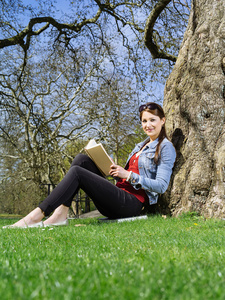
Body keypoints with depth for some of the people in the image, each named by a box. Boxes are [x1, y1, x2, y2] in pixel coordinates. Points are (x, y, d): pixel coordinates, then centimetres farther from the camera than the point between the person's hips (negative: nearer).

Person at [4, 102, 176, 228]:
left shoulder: (165, 147, 0)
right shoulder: (141, 146, 25)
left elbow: (161, 186, -10)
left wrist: (128, 175, -13)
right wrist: (117, 171, 4)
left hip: (132, 204, -8)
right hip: (120, 197, 8)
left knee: (76, 172, -20)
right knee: (82, 159, -7)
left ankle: (37, 216, -22)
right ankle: (61, 214, -18)